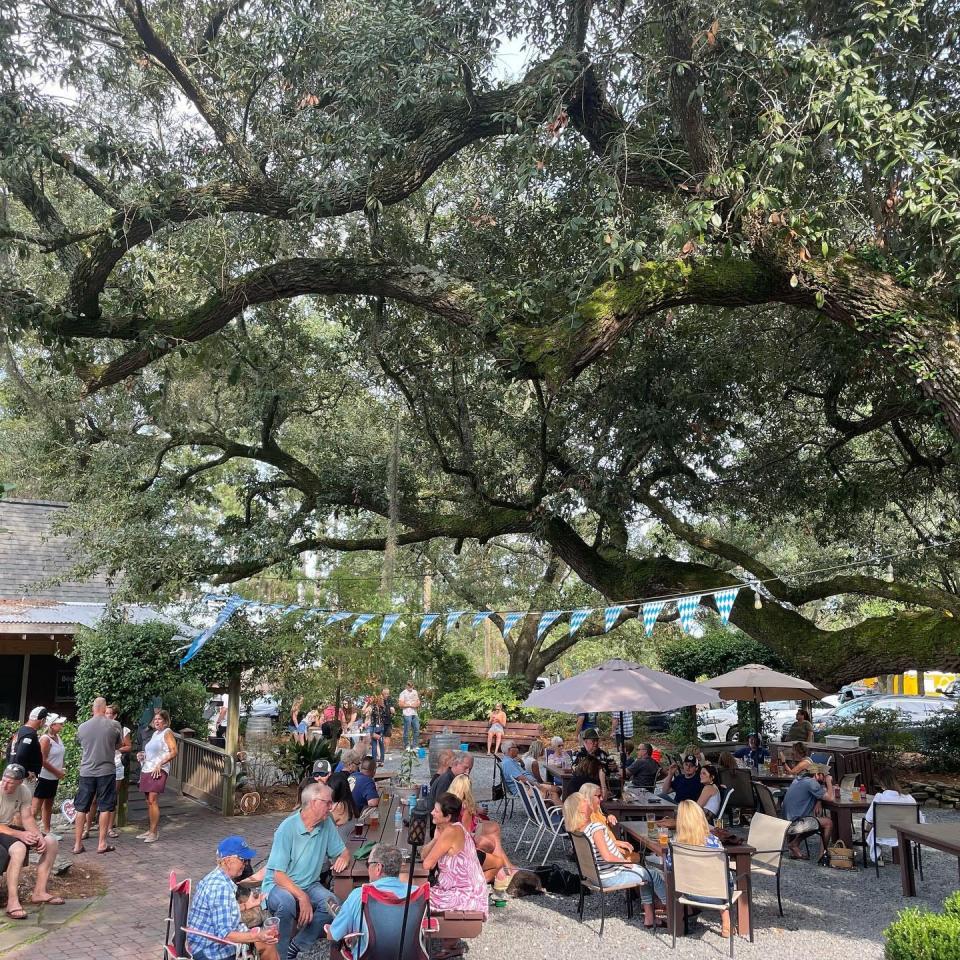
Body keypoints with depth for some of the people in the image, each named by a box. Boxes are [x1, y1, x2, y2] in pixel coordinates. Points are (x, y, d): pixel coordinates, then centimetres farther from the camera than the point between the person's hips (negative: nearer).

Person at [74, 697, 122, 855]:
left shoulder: (82, 727, -1)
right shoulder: (114, 725, -7)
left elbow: (80, 744, 16)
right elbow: (118, 744, 7)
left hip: (86, 771, 2)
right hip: (106, 771, -2)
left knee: (81, 808, 10)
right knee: (105, 807, 7)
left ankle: (77, 844, 13)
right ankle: (102, 843, 9)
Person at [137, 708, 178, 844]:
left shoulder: (167, 732, -4)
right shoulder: (155, 733, 19)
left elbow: (173, 751, -12)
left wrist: (159, 764, -18)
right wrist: (142, 754, 12)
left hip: (158, 771, -8)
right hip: (147, 770, 8)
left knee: (153, 800, -12)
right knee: (149, 801, 9)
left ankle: (154, 832, -8)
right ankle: (150, 830, 17)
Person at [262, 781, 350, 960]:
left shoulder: (327, 824, -3)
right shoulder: (287, 828, -19)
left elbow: (343, 852, 6)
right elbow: (279, 875, -20)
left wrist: (343, 858, -19)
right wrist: (302, 898, -30)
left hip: (309, 885, 5)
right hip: (277, 885, -5)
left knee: (332, 904, -24)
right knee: (287, 902, -37)